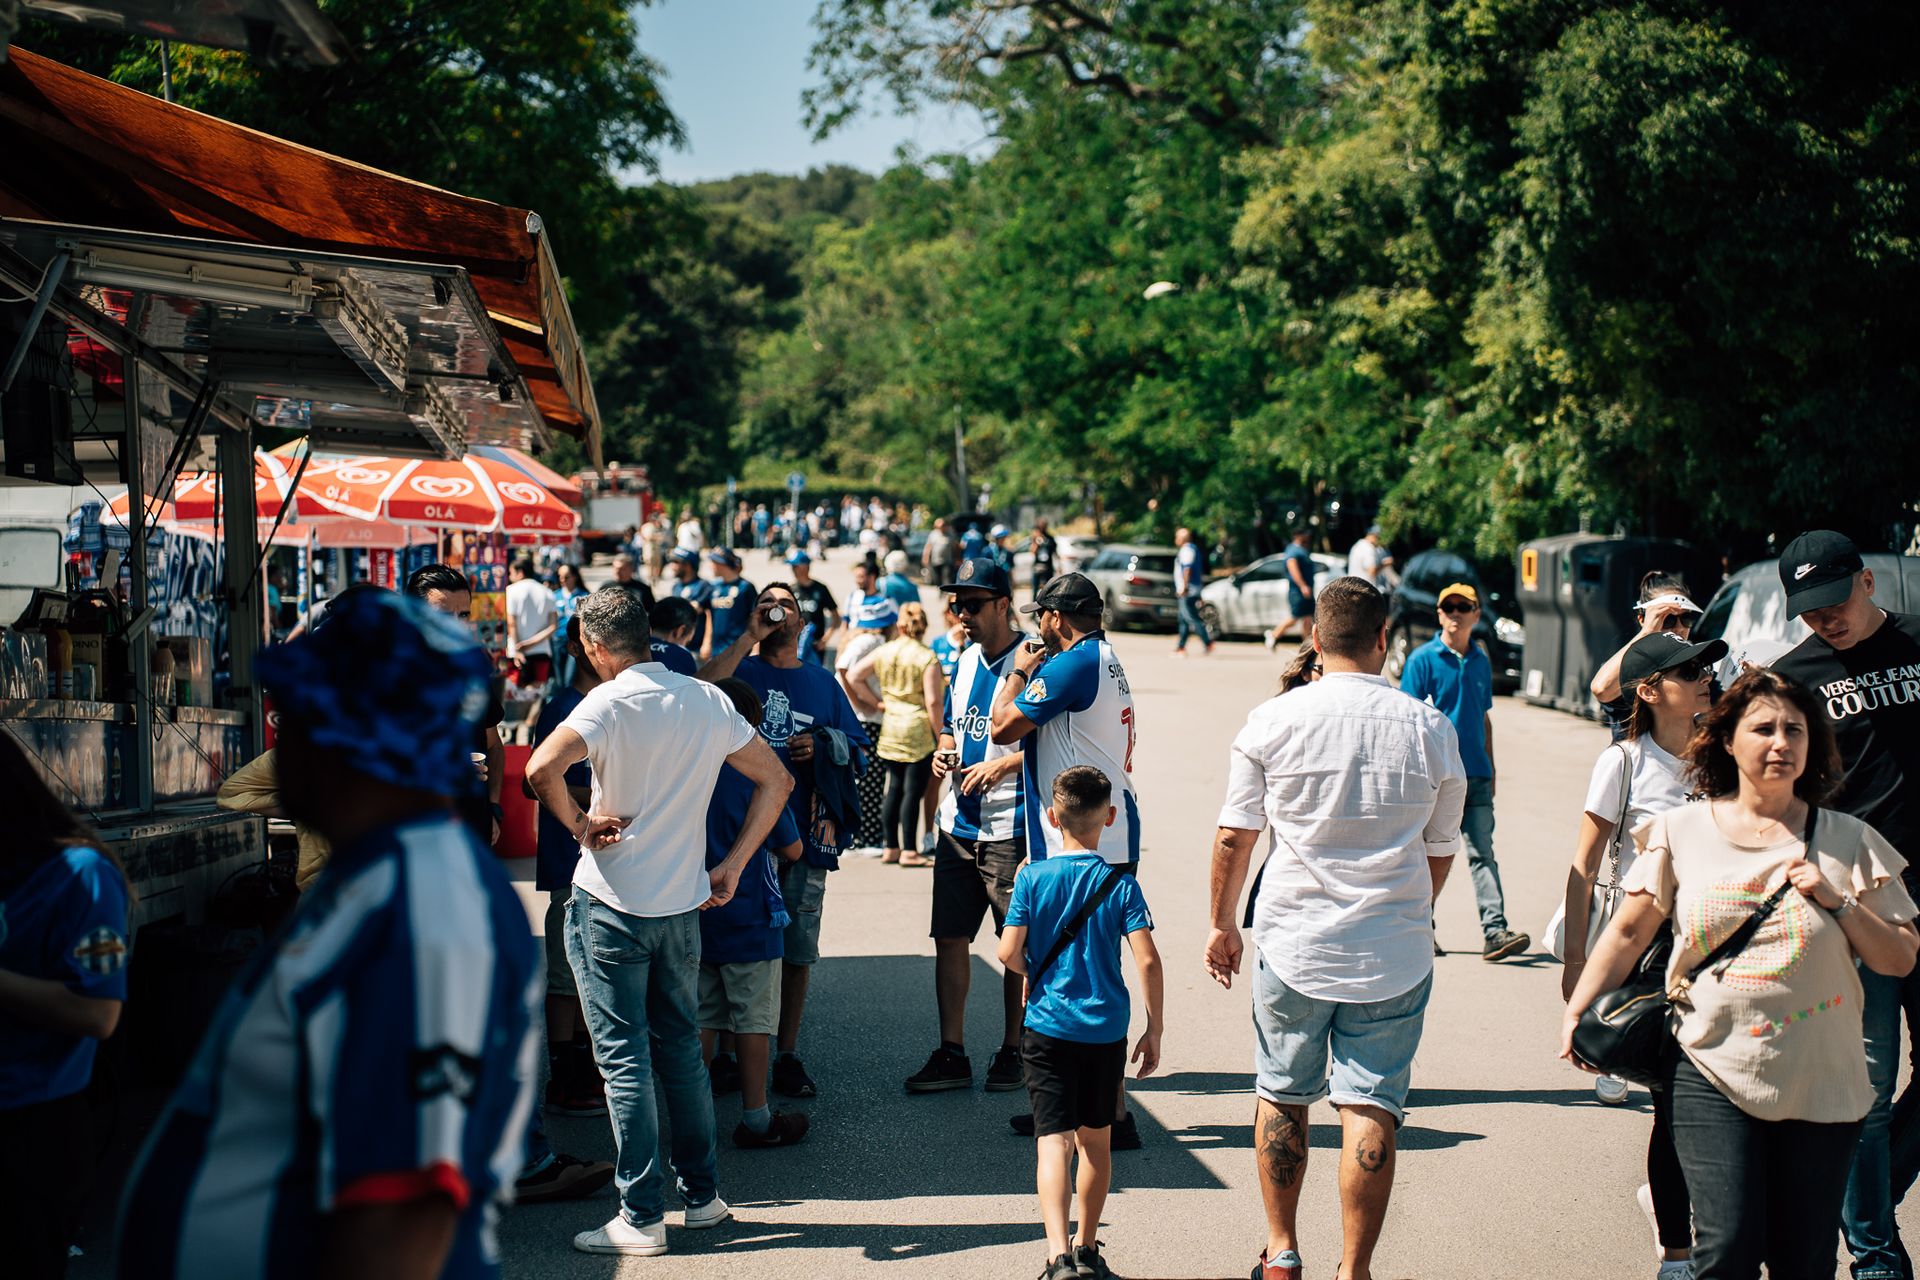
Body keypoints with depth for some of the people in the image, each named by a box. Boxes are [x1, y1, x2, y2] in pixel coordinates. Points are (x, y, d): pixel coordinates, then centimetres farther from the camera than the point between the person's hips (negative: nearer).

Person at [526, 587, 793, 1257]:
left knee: (624, 1060, 1)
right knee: (682, 1050, 18)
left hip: (610, 905, -5)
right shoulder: (708, 700, 3)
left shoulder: (610, 702, -14)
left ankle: (641, 1218, 4)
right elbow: (776, 780, 10)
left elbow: (542, 767, -31)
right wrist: (732, 866, 9)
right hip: (683, 902, 5)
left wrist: (578, 824, -15)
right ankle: (702, 1195, 24)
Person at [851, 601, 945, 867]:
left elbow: (853, 677, 10)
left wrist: (876, 702, 13)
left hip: (890, 730, 6)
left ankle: (891, 848, 19)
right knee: (913, 791, -2)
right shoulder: (927, 658, -11)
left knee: (894, 789, 14)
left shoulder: (884, 652, 5)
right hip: (919, 730, -6)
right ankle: (909, 852, -1)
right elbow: (932, 701, -15)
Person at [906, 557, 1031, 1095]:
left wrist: (1001, 767, -22)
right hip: (958, 824, 7)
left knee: (1018, 943, 4)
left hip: (1011, 827, -7)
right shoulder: (965, 660, 12)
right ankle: (951, 1053, 15)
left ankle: (1012, 1051, 15)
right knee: (950, 936, 7)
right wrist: (945, 750, 3)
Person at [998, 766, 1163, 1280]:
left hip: (1048, 1027, -2)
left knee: (1054, 1141, -6)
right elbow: (1147, 960, -11)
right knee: (1096, 1140, 17)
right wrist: (1155, 1030, -1)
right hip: (1106, 1030, 2)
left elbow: (1009, 953, -9)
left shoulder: (1033, 878, -5)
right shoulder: (1121, 885, -4)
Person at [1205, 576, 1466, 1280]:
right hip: (1394, 955, 0)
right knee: (1370, 1109, 3)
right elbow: (1440, 852, 9)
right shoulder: (1431, 729, -2)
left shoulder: (1273, 720, -5)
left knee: (1282, 1097, 14)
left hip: (1292, 947, 0)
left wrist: (1222, 924, 14)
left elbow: (1234, 837, 0)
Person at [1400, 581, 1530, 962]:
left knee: (1483, 852, -2)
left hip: (1476, 774, 4)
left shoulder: (1480, 661, 12)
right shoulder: (1423, 658, -4)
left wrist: (1490, 766, 18)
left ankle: (1495, 931, -8)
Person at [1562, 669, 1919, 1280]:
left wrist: (1836, 902, -8)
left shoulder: (1848, 841, 4)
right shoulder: (1682, 831, 3)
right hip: (1713, 1074, -1)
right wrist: (1577, 1012, 4)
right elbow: (1629, 933, 10)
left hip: (1821, 1086, 1)